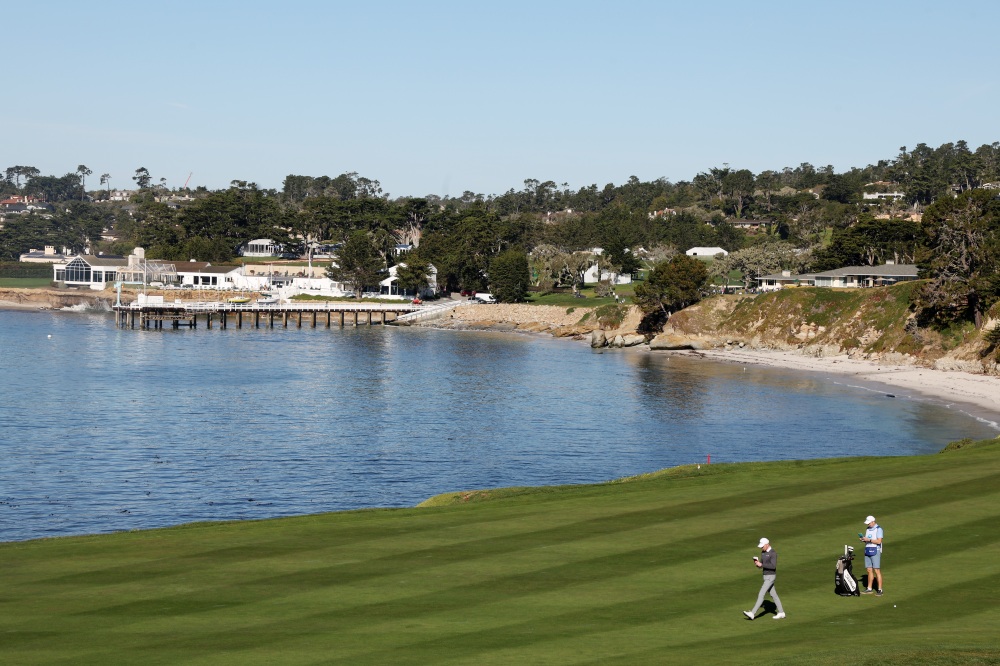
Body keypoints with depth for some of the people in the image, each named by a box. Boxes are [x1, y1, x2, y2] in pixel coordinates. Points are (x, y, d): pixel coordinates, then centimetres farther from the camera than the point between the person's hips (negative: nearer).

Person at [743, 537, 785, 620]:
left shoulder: (773, 553, -19)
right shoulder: (763, 553, 10)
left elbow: (773, 566, -28)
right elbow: (760, 566, 13)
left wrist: (761, 564, -28)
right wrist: (757, 564, -11)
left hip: (770, 577, -9)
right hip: (766, 576, 9)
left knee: (761, 594, -12)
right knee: (773, 595, 15)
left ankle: (752, 613, -14)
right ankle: (781, 613, 25)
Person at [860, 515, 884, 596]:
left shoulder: (878, 529, -8)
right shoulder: (868, 529, 16)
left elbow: (879, 541, -17)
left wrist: (869, 540, -20)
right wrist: (863, 540, -1)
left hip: (875, 552, -7)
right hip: (868, 552, 7)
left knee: (877, 570, -8)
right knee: (869, 570, 8)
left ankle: (879, 590, -5)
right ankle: (869, 589, 12)